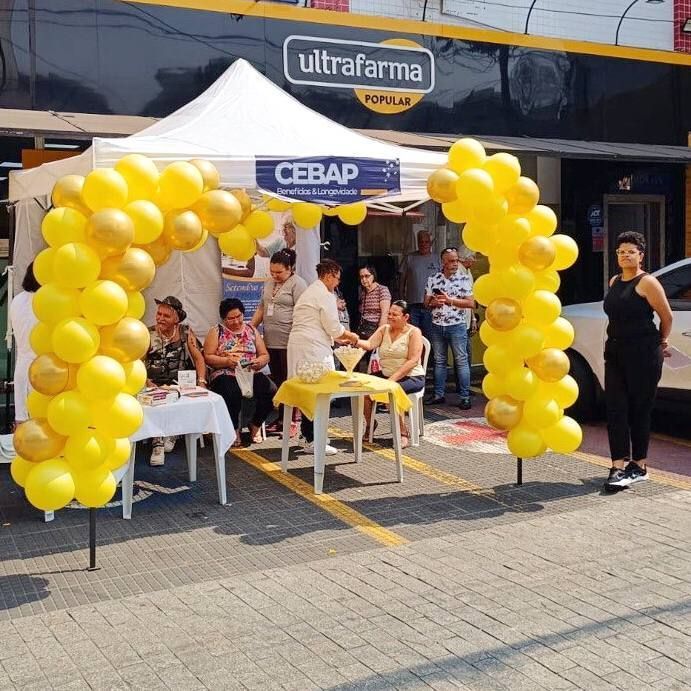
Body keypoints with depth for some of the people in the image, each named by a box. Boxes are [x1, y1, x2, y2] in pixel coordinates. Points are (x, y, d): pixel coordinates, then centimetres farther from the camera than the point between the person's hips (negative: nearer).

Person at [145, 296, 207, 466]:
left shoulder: (186, 332, 7)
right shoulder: (148, 334, 3)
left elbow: (198, 358, 7)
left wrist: (201, 382, -5)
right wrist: (148, 384, -17)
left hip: (180, 383, 1)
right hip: (155, 384, -1)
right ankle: (158, 443, -16)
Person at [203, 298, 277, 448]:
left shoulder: (251, 330, 16)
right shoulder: (216, 332, 8)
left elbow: (265, 355, 16)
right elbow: (208, 357, 0)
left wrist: (259, 362, -8)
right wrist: (227, 360, -16)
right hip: (225, 375, -3)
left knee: (271, 390, -27)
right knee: (232, 393, -37)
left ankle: (255, 425, -2)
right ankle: (234, 429, -10)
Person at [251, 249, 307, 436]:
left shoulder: (297, 283, -8)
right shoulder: (269, 284, 17)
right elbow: (261, 308, 25)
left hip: (289, 343, -8)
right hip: (271, 342, 8)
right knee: (277, 381, 11)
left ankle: (294, 420, 2)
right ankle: (281, 418, 20)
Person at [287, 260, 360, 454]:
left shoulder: (308, 292, 24)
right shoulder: (326, 295, -8)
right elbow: (333, 328, -10)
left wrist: (342, 336, 24)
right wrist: (350, 336, 8)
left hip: (298, 346, 10)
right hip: (314, 349, -10)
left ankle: (307, 433, 17)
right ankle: (312, 440, -5)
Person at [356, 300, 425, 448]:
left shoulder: (414, 332, -6)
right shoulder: (384, 329, 10)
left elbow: (413, 360, -15)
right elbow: (369, 344, -7)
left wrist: (393, 378, -24)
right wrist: (355, 341, -29)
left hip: (411, 377, -6)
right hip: (386, 374, 6)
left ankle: (403, 433, -18)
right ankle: (369, 425, 8)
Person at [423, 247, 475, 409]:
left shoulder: (464, 279, -3)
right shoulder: (432, 279, 5)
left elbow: (471, 303, -8)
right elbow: (426, 303, 10)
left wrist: (450, 300, -15)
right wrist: (434, 302, -13)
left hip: (457, 325, -3)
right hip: (437, 326, 3)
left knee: (461, 361, -1)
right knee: (439, 361, 11)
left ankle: (465, 397, 2)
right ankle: (439, 394, 19)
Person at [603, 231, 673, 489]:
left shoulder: (647, 282, -8)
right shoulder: (614, 282, 13)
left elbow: (667, 317, -3)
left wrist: (660, 343, 10)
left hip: (643, 355, -6)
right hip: (615, 352, 6)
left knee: (639, 410, 3)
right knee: (615, 409, -1)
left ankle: (639, 466, 14)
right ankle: (619, 467, -1)